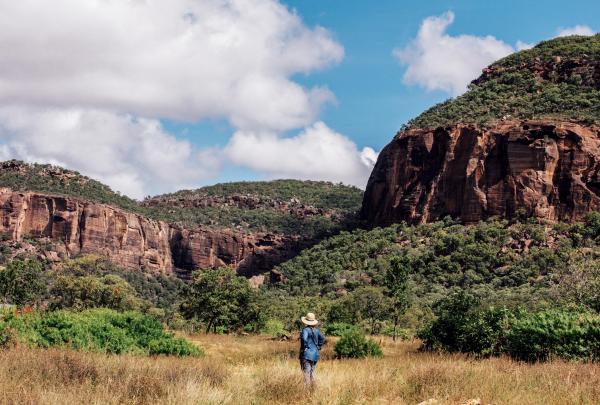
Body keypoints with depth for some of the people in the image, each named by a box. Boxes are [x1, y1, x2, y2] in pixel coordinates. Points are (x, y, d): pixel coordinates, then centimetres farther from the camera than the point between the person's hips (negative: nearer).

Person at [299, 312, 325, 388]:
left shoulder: (305, 330, -13)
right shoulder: (316, 330, 6)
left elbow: (304, 339, -29)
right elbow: (322, 339, 16)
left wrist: (304, 347, -16)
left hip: (306, 354, -6)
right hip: (315, 355, 6)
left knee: (306, 373, -4)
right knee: (312, 373, 16)